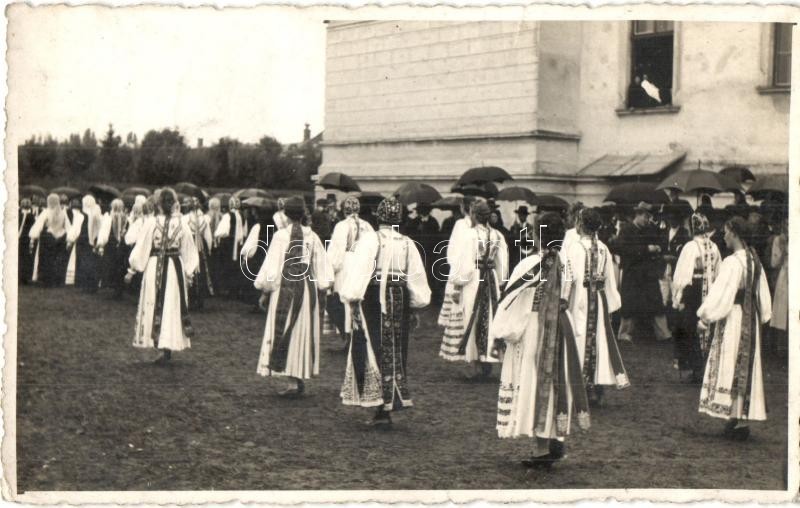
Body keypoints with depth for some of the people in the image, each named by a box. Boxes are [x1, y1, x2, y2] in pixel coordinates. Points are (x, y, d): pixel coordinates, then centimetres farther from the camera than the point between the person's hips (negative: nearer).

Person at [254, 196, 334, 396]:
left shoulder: (280, 236, -9)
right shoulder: (312, 236, 1)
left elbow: (271, 266, -8)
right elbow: (322, 267, 4)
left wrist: (265, 292, 1)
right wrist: (320, 289, 15)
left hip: (284, 288, -3)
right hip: (307, 289, 3)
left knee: (284, 332, 1)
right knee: (303, 331, 13)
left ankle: (294, 381, -7)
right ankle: (300, 376, 16)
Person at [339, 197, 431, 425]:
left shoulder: (370, 240, -6)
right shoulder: (408, 244, 7)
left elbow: (358, 270, -13)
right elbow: (417, 277, 10)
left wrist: (353, 300, -10)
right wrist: (414, 307, 17)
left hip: (374, 298, -4)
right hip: (400, 300, 4)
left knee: (377, 351, 0)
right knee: (395, 352, 11)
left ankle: (383, 406, -8)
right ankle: (386, 407, 13)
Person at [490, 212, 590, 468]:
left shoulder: (530, 264, -18)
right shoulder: (565, 262, -2)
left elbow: (511, 299, -13)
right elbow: (567, 298, 7)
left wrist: (498, 334, -6)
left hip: (533, 328, -6)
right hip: (560, 327, 6)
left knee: (535, 383, 2)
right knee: (557, 380, 16)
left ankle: (542, 449, 6)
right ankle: (557, 441, 25)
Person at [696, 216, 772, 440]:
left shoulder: (733, 262, -18)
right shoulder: (755, 261, 7)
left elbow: (721, 294, -18)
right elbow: (763, 296, 14)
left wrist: (705, 318, -10)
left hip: (733, 318, -8)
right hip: (751, 320, 8)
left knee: (732, 368, -2)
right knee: (746, 367, 12)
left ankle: (738, 422, -3)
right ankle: (742, 417, 15)